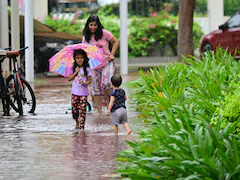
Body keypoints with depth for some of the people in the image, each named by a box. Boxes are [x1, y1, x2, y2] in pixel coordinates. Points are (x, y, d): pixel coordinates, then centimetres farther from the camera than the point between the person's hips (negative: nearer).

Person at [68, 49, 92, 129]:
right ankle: (77, 122, 29)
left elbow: (89, 80, 0)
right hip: (75, 92, 2)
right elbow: (69, 78, 3)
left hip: (83, 92, -2)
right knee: (74, 109, 4)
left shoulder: (87, 69, -1)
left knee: (82, 110, -6)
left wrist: (85, 83, -20)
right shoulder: (73, 68, 7)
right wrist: (75, 72, -8)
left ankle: (81, 126, -5)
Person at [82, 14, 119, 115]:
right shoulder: (85, 37, 5)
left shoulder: (104, 33, -5)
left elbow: (116, 42, 4)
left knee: (106, 84, -22)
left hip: (107, 62, -4)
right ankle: (99, 112, 9)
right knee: (96, 88, 3)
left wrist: (112, 55, -5)